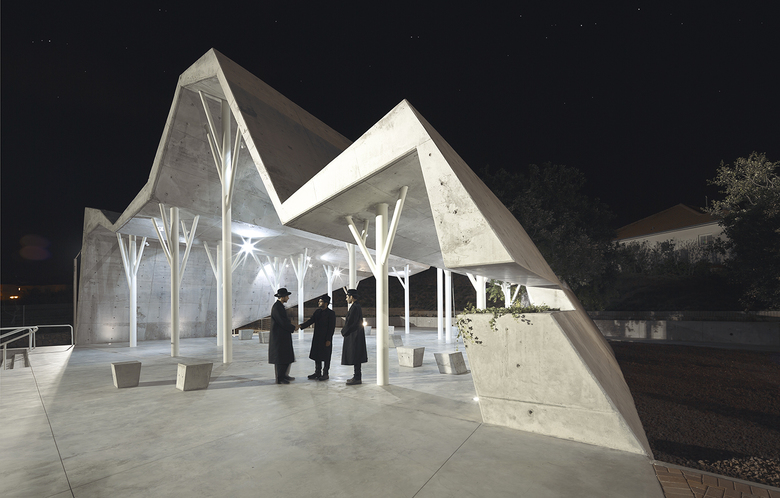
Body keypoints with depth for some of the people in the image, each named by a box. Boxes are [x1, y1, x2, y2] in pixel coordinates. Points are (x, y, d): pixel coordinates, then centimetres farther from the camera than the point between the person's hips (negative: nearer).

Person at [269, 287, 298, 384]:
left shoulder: (281, 306, 14)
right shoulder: (276, 307, -18)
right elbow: (282, 322, -21)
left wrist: (292, 326, 7)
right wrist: (293, 328, -10)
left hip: (284, 337, 10)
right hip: (279, 337, -10)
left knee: (287, 357, 14)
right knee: (280, 358, -1)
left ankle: (283, 375, 24)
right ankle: (279, 379, 8)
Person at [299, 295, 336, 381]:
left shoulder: (331, 313, -9)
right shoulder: (317, 311, 11)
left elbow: (332, 327, -11)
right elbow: (311, 321, 3)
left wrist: (328, 340, -15)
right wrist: (301, 326, -13)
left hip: (326, 339, -7)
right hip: (317, 338, 7)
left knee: (326, 357, 2)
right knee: (316, 356, 12)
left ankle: (325, 374, 14)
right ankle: (317, 373, 24)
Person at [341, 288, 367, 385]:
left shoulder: (354, 307, -18)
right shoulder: (357, 306, 13)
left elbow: (350, 322, -19)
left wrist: (343, 331, -5)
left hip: (354, 335, -10)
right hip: (355, 335, 10)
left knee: (355, 357, -5)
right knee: (356, 357, 14)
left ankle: (357, 378, 0)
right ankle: (357, 376, 21)